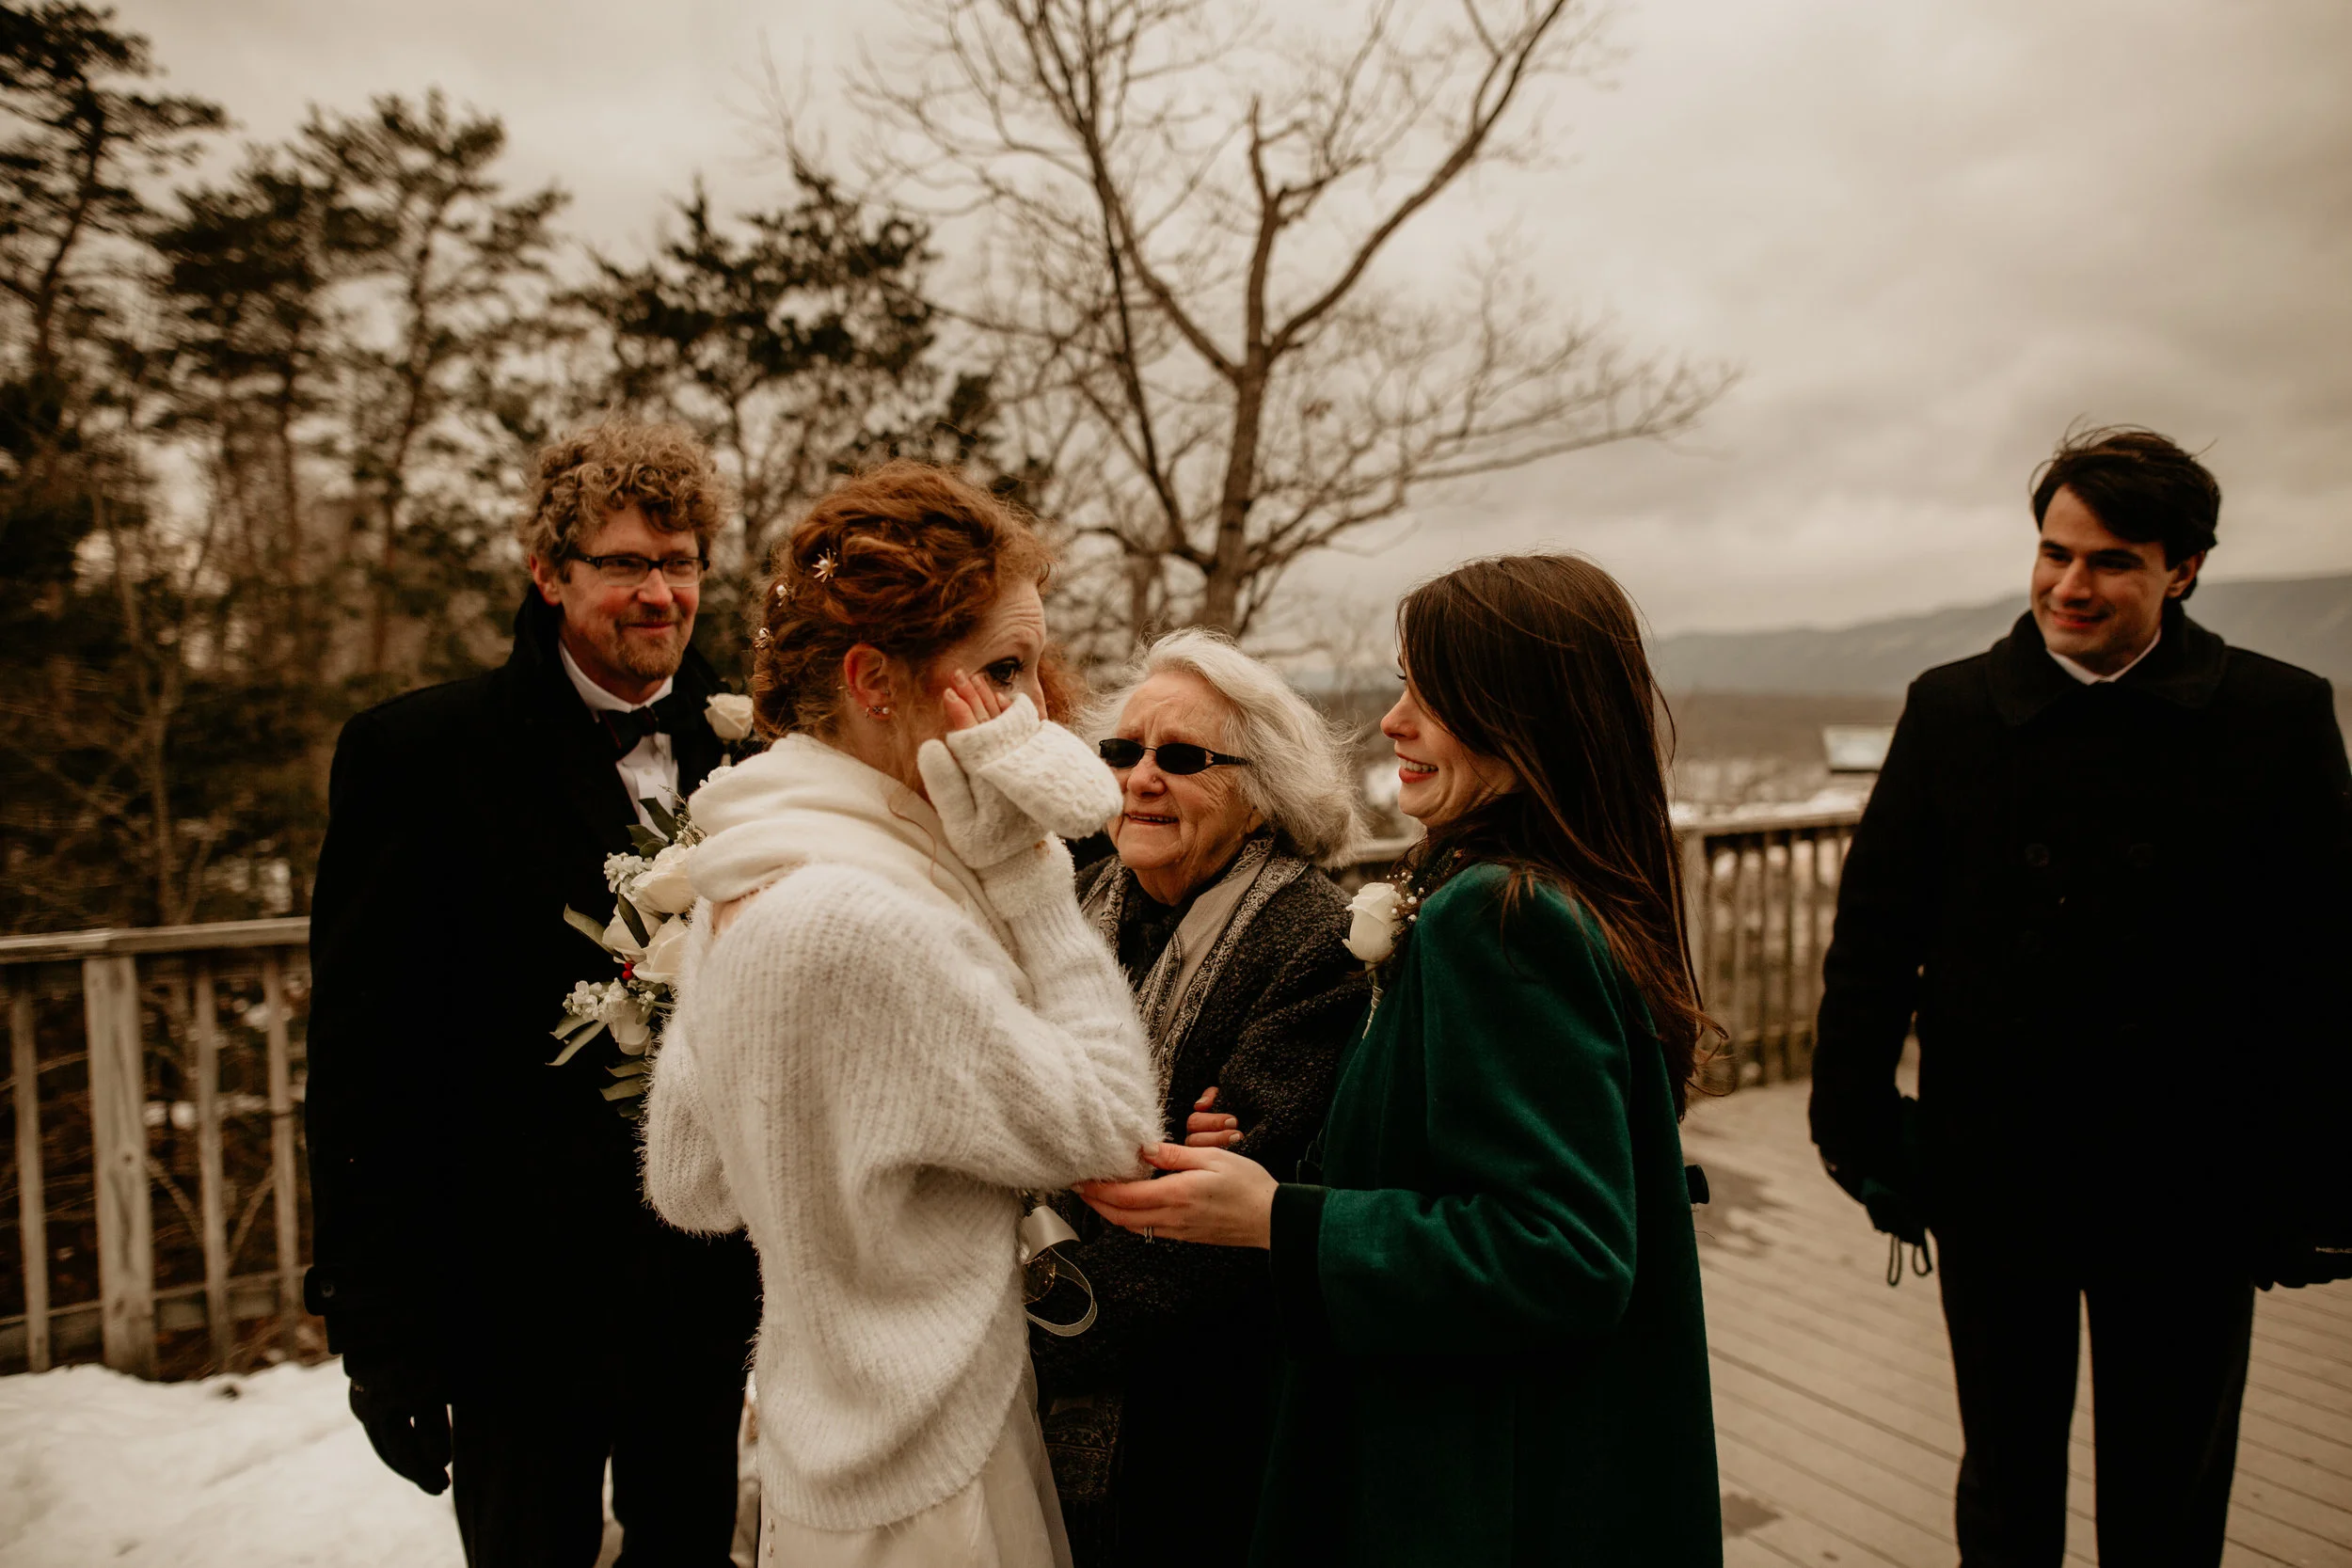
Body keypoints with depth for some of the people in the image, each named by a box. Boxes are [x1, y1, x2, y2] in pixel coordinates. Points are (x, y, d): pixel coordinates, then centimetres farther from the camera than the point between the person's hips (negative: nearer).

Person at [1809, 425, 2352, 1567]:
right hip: (1992, 1173, 1)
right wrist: (1856, 1119, -2)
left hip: (2190, 1187, 0)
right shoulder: (1951, 709, -2)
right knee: (2007, 1474, 18)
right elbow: (1872, 934, 0)